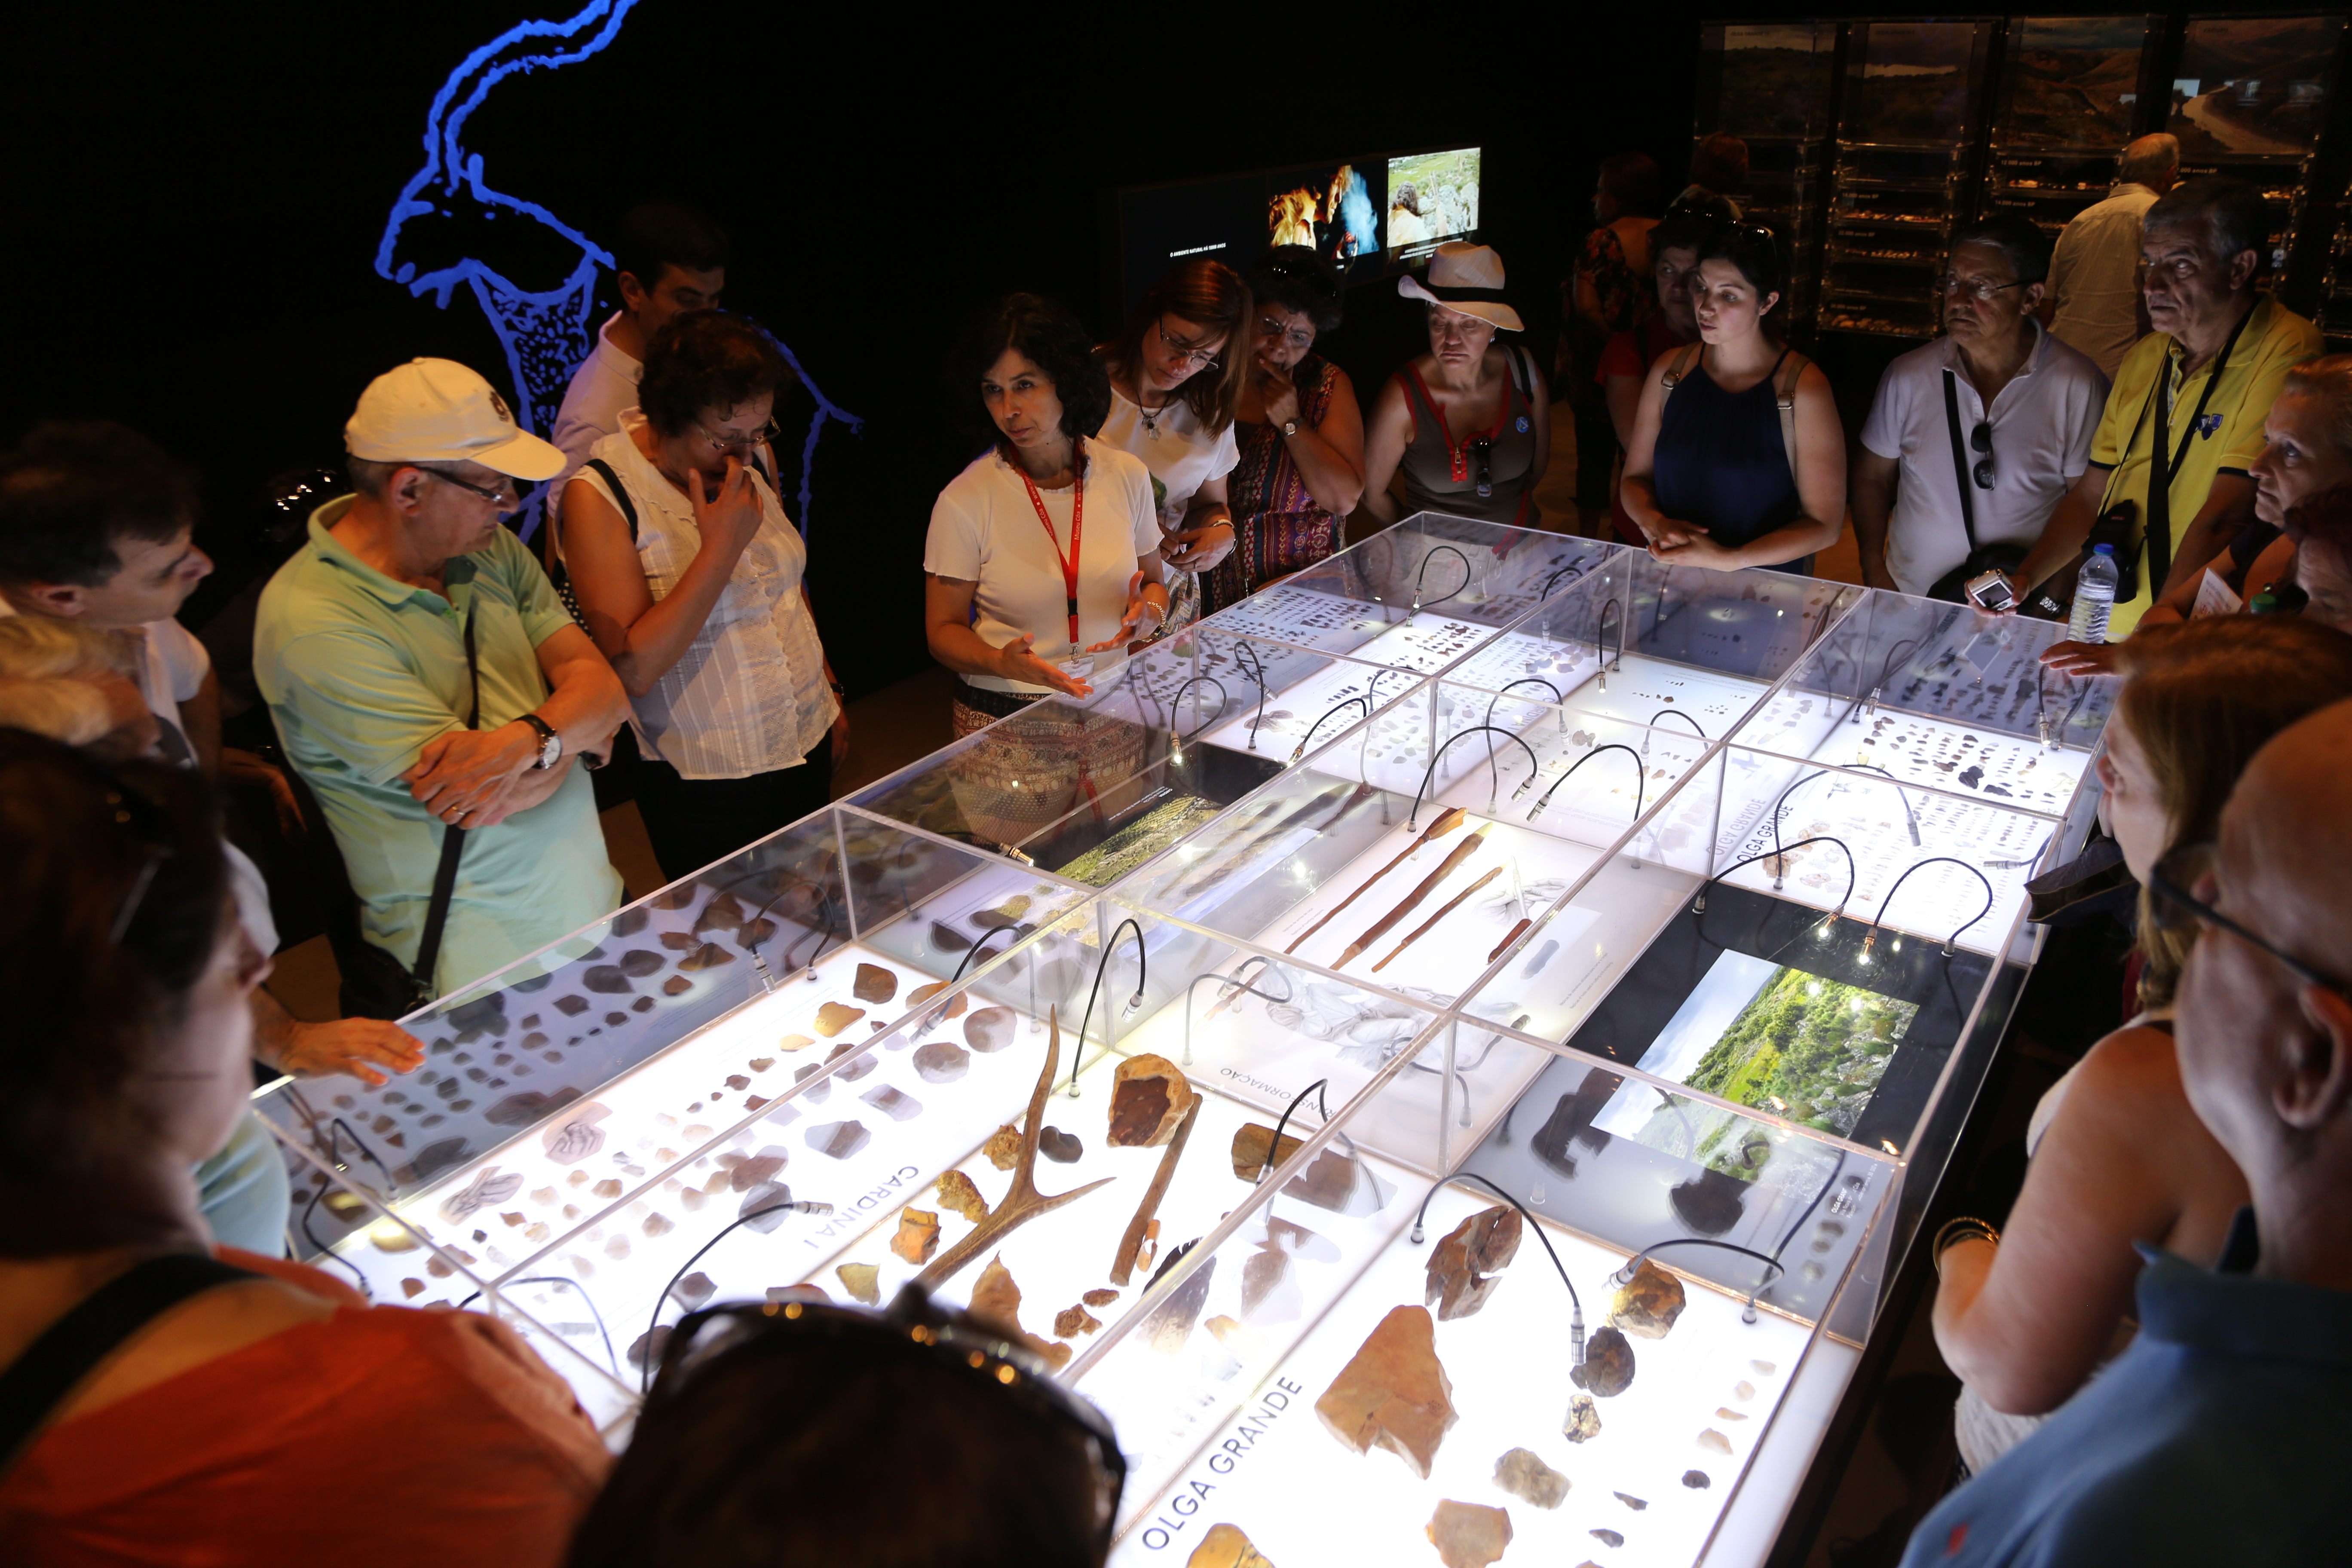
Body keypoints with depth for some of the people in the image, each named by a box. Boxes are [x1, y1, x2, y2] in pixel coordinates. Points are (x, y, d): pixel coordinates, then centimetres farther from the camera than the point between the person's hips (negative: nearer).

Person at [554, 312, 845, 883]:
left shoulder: (754, 458, 0)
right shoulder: (599, 496, -18)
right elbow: (634, 670, -24)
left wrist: (829, 692, 20)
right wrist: (722, 548, -27)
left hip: (808, 746, 6)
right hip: (705, 781, -5)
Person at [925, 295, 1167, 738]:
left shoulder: (1127, 474, -2)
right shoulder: (963, 502, -11)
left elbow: (1153, 581, 12)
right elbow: (944, 630, -4)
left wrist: (1152, 604, -12)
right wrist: (1001, 662, -24)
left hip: (1111, 708, 3)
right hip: (1002, 718, -3)